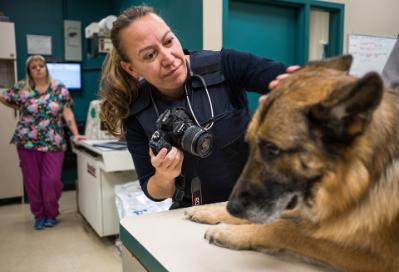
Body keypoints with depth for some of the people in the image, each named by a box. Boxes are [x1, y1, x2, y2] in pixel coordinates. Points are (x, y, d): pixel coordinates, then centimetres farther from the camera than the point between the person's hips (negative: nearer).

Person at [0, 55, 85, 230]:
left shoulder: (59, 88, 2)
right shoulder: (21, 88, 4)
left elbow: (67, 112, -3)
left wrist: (76, 134, -11)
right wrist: (22, 109, 16)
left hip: (53, 143, -1)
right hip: (27, 143, 2)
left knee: (52, 180, -4)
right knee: (32, 181, 7)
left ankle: (51, 214, 19)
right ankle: (39, 216, 24)